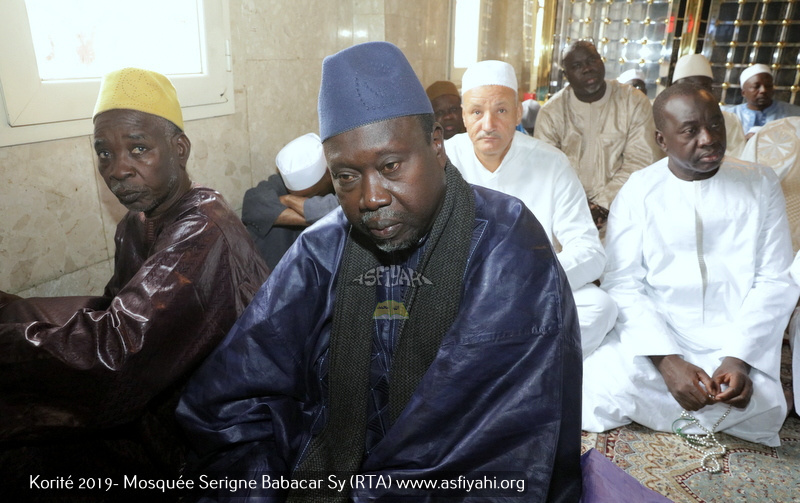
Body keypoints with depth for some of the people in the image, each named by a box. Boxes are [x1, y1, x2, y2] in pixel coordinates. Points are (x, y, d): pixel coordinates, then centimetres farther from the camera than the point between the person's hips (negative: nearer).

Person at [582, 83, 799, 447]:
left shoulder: (760, 184, 5)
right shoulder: (637, 192, 0)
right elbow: (623, 284, -7)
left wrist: (739, 357, -14)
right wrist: (666, 359, -21)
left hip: (737, 339, 2)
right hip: (652, 332, -1)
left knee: (757, 409, -27)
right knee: (597, 390, -27)